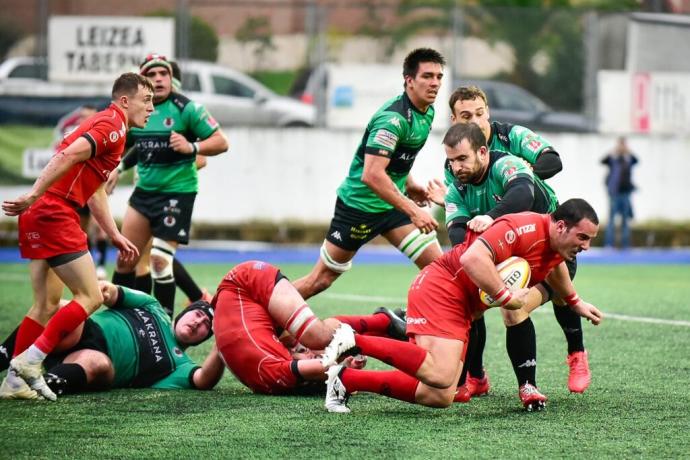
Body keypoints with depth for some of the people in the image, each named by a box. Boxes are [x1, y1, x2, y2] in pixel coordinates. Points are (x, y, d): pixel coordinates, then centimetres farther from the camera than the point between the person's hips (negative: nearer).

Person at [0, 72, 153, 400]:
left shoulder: (107, 125, 24)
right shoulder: (113, 125, -8)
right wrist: (34, 196, -28)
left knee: (47, 305, 13)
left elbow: (95, 191, 30)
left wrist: (115, 236, 28)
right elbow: (69, 155, -23)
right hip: (55, 216, -10)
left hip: (39, 215, 10)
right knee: (90, 297, -6)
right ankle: (29, 362, -9)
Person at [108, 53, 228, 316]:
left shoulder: (185, 108, -11)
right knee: (125, 257, 7)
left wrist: (192, 147, -27)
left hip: (177, 192, -5)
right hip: (144, 190, 5)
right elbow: (122, 147, 22)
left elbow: (221, 142, -12)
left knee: (160, 258, -11)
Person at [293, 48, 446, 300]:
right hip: (359, 202, -8)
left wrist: (408, 184, 12)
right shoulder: (393, 118, -25)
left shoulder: (427, 112, 3)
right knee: (321, 279, 1)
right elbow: (372, 175, -35)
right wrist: (412, 210, -36)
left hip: (392, 204, 8)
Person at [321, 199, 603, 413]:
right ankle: (353, 341, -18)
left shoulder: (558, 244, 10)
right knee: (440, 376, -30)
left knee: (440, 398, -2)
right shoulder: (525, 228, -21)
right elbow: (473, 258, -33)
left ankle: (345, 380, 3)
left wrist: (575, 302, 48)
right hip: (441, 288, -10)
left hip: (461, 310, 10)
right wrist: (506, 297, -27)